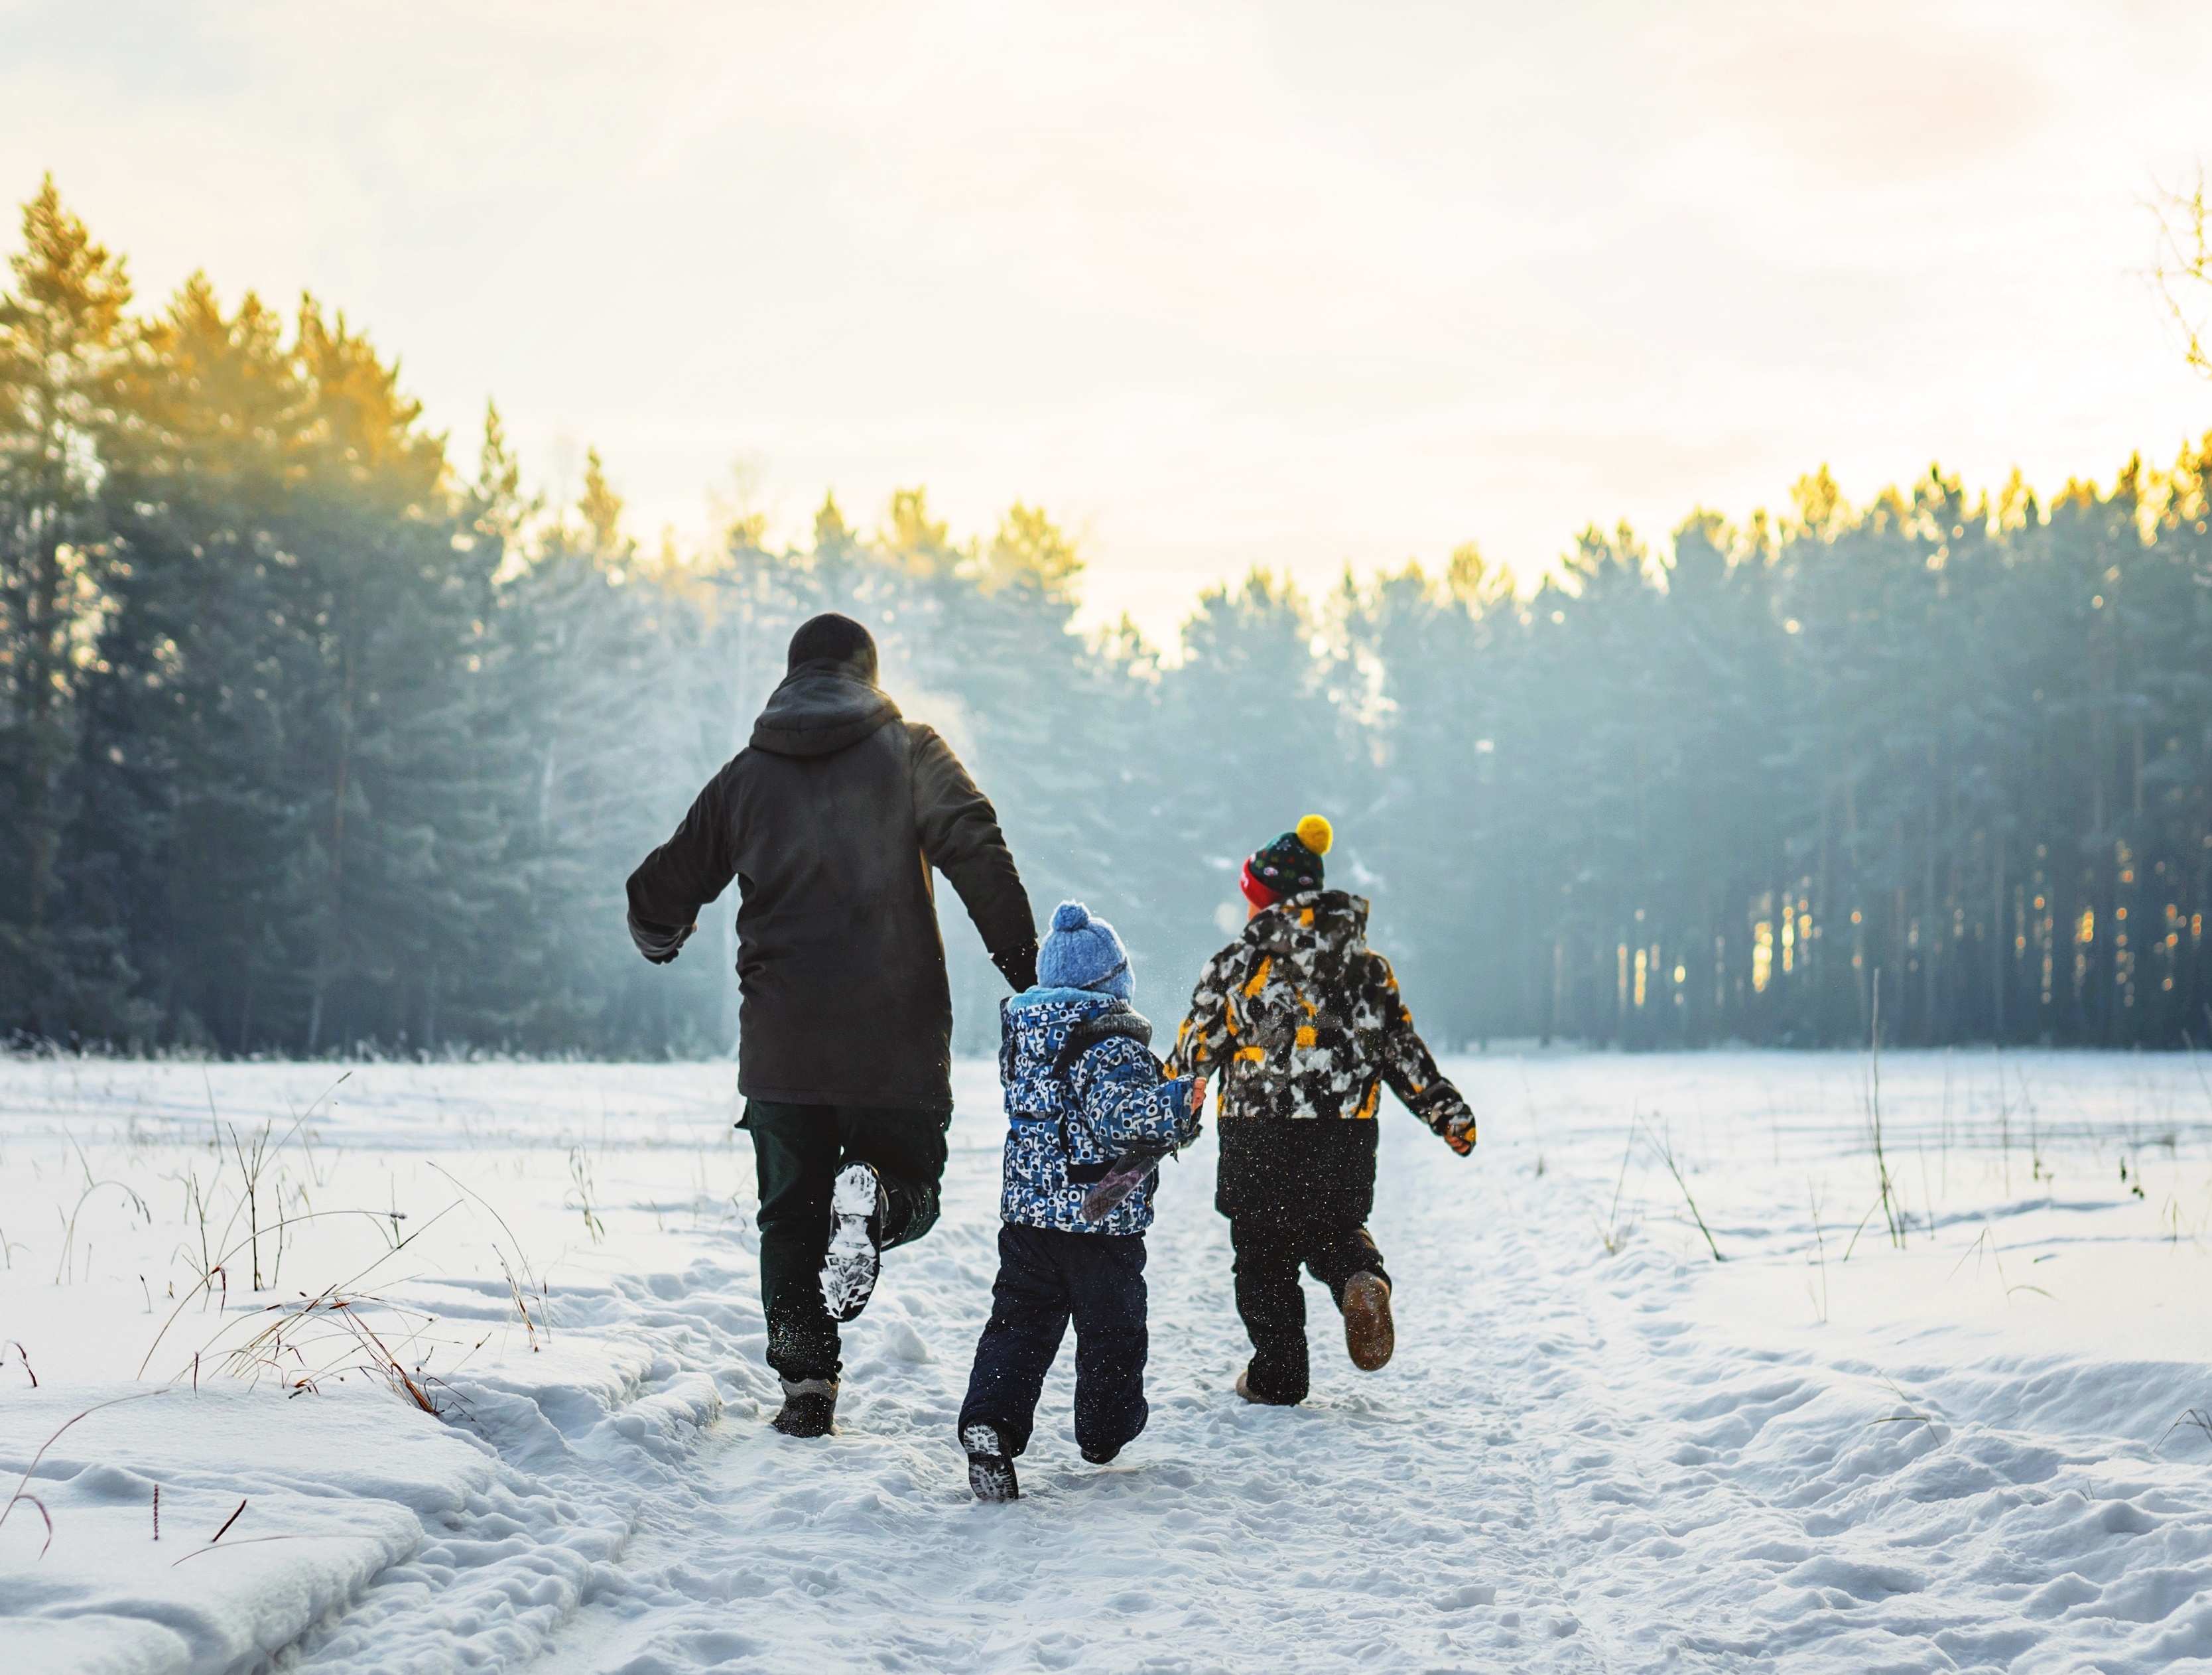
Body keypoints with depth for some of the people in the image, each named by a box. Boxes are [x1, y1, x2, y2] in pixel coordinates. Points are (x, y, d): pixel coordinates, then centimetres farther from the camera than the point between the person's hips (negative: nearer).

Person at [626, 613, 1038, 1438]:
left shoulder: (744, 775, 10)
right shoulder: (906, 750, 2)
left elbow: (661, 895, 15)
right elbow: (977, 853, -13)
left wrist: (660, 938, 38)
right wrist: (1027, 971, -12)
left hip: (781, 1046, 2)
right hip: (896, 1038, -2)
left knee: (792, 1215, 14)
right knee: (912, 1189, 14)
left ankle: (806, 1385, 6)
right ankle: (872, 1197, -21)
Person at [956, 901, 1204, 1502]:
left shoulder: (1022, 1029, 6)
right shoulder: (1112, 1039, -16)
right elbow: (1120, 1111, -29)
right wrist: (1176, 1104, -31)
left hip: (1027, 1211, 5)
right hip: (1102, 1219, -5)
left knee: (1019, 1323, 7)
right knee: (1111, 1328, 14)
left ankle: (989, 1422, -12)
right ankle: (1106, 1434, 29)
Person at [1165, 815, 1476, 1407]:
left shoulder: (1240, 961, -5)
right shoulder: (1366, 962, 5)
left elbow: (1196, 1048, 2)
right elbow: (1401, 1048, 6)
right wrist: (1447, 1111, 13)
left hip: (1260, 1135, -3)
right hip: (1347, 1131, 3)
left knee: (1264, 1253, 10)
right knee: (1336, 1230, 21)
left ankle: (1277, 1374, 12)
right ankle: (1364, 1280, -12)